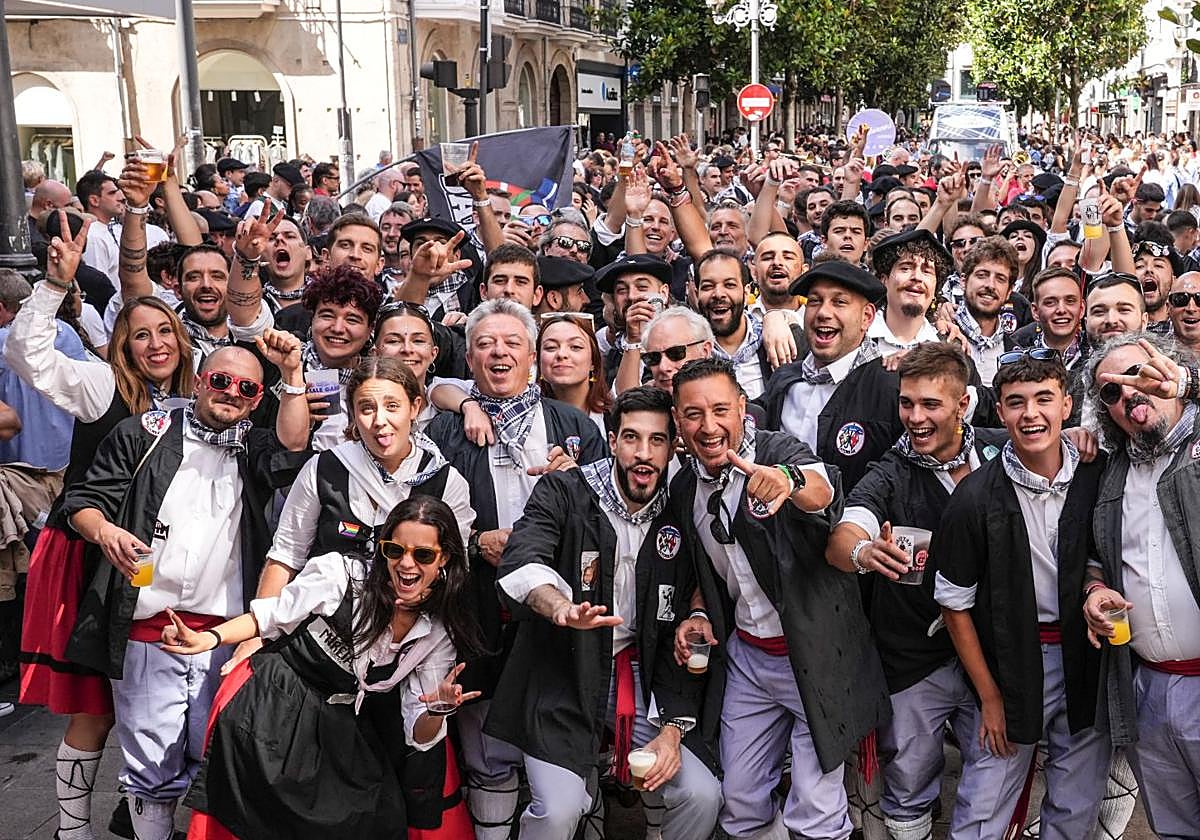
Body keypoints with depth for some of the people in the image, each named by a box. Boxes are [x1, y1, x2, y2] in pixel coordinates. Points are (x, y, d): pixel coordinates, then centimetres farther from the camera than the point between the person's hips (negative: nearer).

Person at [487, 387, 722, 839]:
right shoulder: (563, 494, -8)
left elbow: (679, 636, 5)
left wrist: (673, 729, -4)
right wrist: (564, 609, -49)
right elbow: (519, 564, -27)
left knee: (702, 795, -9)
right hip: (562, 676, -3)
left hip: (638, 678, 4)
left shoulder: (676, 522, 3)